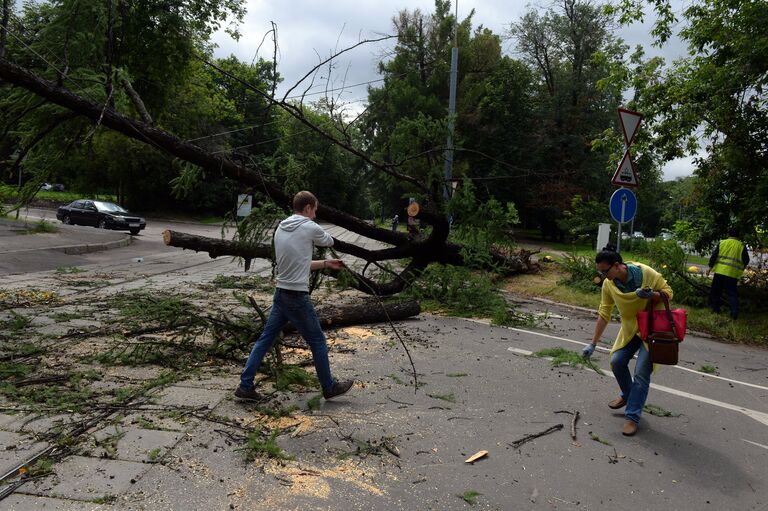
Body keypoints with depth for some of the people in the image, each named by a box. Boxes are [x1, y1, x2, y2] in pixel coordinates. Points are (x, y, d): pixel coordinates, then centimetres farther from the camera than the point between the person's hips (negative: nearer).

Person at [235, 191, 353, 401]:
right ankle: (329, 387, 21)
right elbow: (329, 241, 9)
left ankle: (245, 386, 16)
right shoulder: (310, 228, -12)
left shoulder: (280, 229, 10)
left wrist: (325, 264, 18)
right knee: (317, 341, 7)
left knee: (265, 339, 12)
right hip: (297, 297, -7)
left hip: (280, 293, 7)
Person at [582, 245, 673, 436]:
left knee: (641, 372, -11)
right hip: (630, 328, 5)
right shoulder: (608, 284, -12)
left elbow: (668, 291, -13)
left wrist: (651, 295, -37)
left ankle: (632, 417, -1)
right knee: (617, 361, 2)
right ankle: (627, 395, 32)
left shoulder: (646, 273, -26)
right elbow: (604, 314, -5)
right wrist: (593, 344, -6)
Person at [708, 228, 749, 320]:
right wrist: (740, 269, 21)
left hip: (720, 271, 0)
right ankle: (734, 313, -1)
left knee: (716, 291, 13)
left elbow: (714, 256, 1)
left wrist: (710, 267, 5)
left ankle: (715, 309, 17)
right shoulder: (742, 246, 3)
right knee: (732, 293, 5)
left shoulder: (722, 242, 4)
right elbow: (746, 260, 5)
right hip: (733, 273, 0)